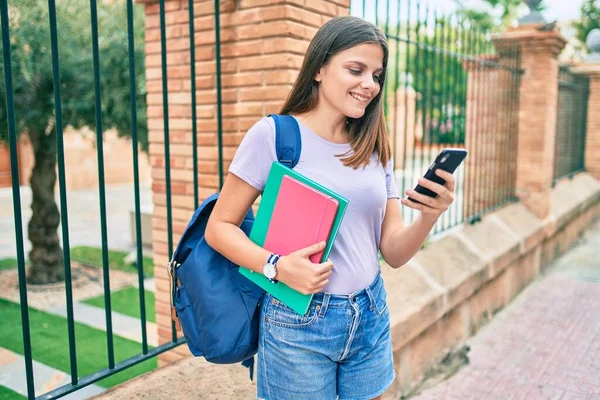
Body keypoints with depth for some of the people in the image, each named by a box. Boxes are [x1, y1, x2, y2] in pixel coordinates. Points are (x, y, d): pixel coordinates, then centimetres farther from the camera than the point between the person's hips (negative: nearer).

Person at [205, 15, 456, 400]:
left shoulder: (376, 149, 4)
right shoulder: (274, 134, -11)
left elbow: (394, 253, 1)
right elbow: (219, 228, -9)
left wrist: (429, 217, -18)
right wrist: (277, 266, -25)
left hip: (371, 318, 5)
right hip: (299, 323, -4)